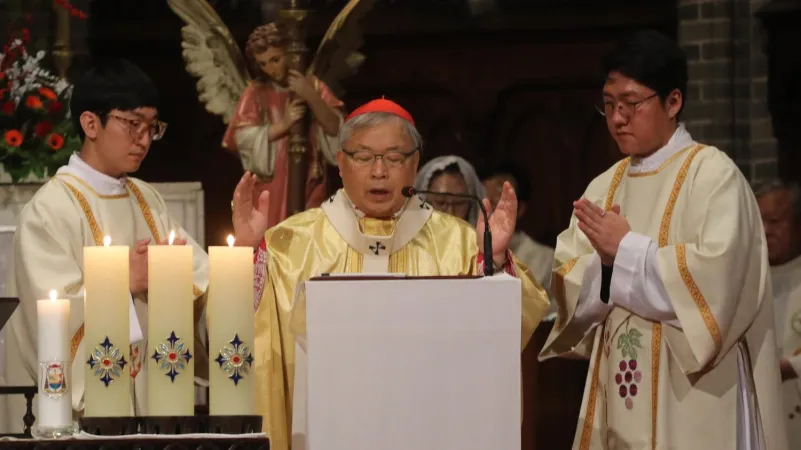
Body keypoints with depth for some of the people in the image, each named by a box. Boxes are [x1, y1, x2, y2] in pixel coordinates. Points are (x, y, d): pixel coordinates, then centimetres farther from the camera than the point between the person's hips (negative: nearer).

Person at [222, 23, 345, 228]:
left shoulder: (313, 87, 7)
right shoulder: (255, 92, 3)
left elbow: (335, 128, -4)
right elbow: (244, 139, -7)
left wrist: (311, 97, -16)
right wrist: (283, 124, -16)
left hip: (308, 186, 1)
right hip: (269, 189, -1)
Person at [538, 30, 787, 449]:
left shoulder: (712, 173, -6)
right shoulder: (603, 188, 12)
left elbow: (718, 272, -19)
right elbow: (570, 289, 7)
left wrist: (625, 251, -14)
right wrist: (602, 260, -13)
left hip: (693, 390, -6)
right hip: (623, 388, 6)